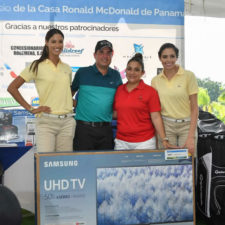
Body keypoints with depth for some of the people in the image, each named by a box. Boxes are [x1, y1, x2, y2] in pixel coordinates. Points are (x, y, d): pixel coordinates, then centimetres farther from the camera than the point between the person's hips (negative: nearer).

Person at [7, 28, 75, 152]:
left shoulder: (67, 68, 14)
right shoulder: (37, 66, 0)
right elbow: (12, 88, -2)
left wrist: (72, 103, 11)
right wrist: (30, 109, -6)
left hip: (67, 122, 4)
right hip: (46, 122, -4)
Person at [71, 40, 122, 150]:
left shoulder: (116, 76, 10)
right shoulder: (82, 72, 3)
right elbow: (70, 92, 13)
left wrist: (114, 113, 10)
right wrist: (74, 104, -2)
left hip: (106, 129, 3)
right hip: (84, 128, -3)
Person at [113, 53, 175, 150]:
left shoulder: (150, 91, -2)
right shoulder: (119, 90, 9)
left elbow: (156, 117, -5)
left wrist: (164, 140, -10)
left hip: (144, 142, -3)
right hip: (121, 141, 3)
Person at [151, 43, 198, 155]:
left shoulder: (188, 76, -4)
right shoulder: (155, 80, 5)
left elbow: (194, 108, -6)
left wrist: (191, 136, -12)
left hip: (186, 125, -2)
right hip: (165, 126, 2)